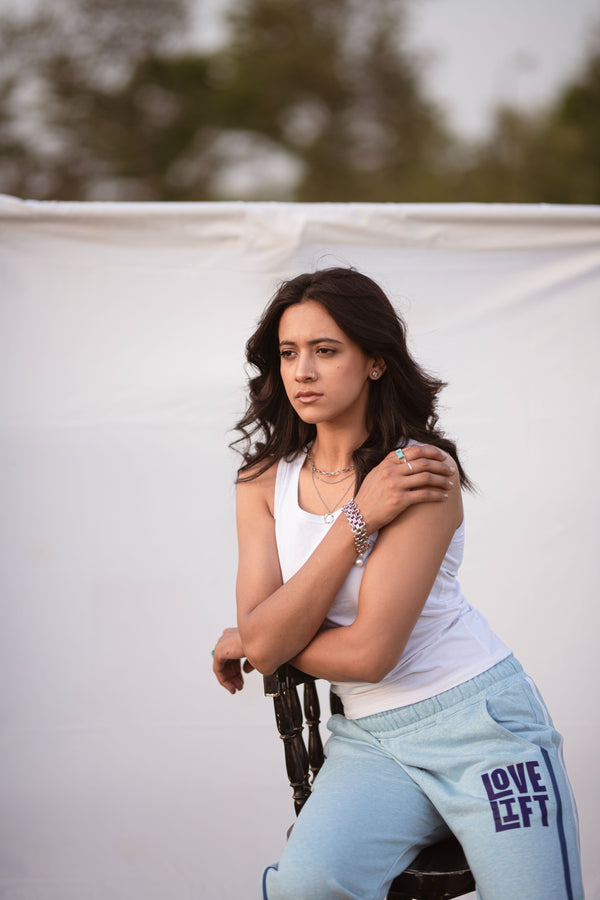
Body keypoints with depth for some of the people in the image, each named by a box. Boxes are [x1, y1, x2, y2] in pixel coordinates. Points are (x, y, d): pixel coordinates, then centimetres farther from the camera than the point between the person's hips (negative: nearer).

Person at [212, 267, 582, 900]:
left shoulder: (422, 469, -11)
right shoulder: (264, 480, 5)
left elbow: (369, 651, -17)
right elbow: (264, 643, -9)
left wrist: (244, 644, -1)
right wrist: (358, 519, -15)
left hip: (481, 719, -3)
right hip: (369, 737, 3)